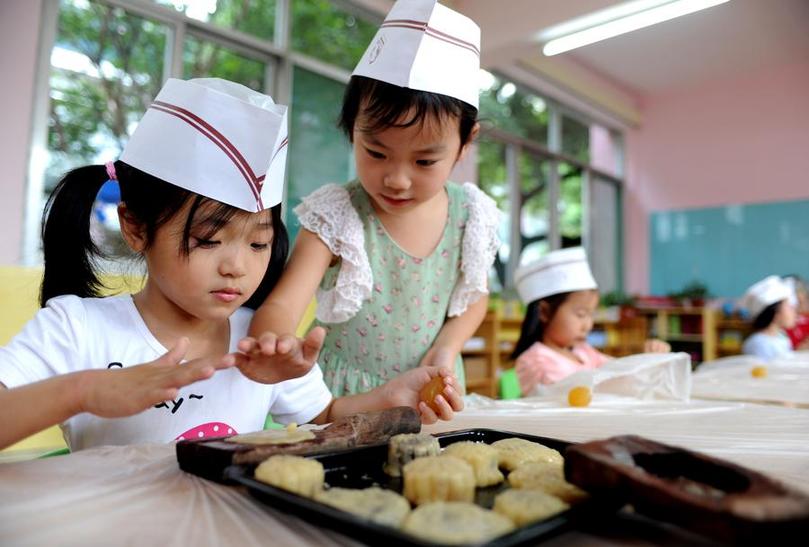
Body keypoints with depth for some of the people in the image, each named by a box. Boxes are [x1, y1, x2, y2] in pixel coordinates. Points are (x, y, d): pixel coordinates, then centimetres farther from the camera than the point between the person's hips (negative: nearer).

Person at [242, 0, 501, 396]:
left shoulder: (470, 215, -7)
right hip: (342, 398, -2)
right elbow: (283, 304, -24)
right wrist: (274, 340, -46)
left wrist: (445, 351, -9)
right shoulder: (335, 217, -17)